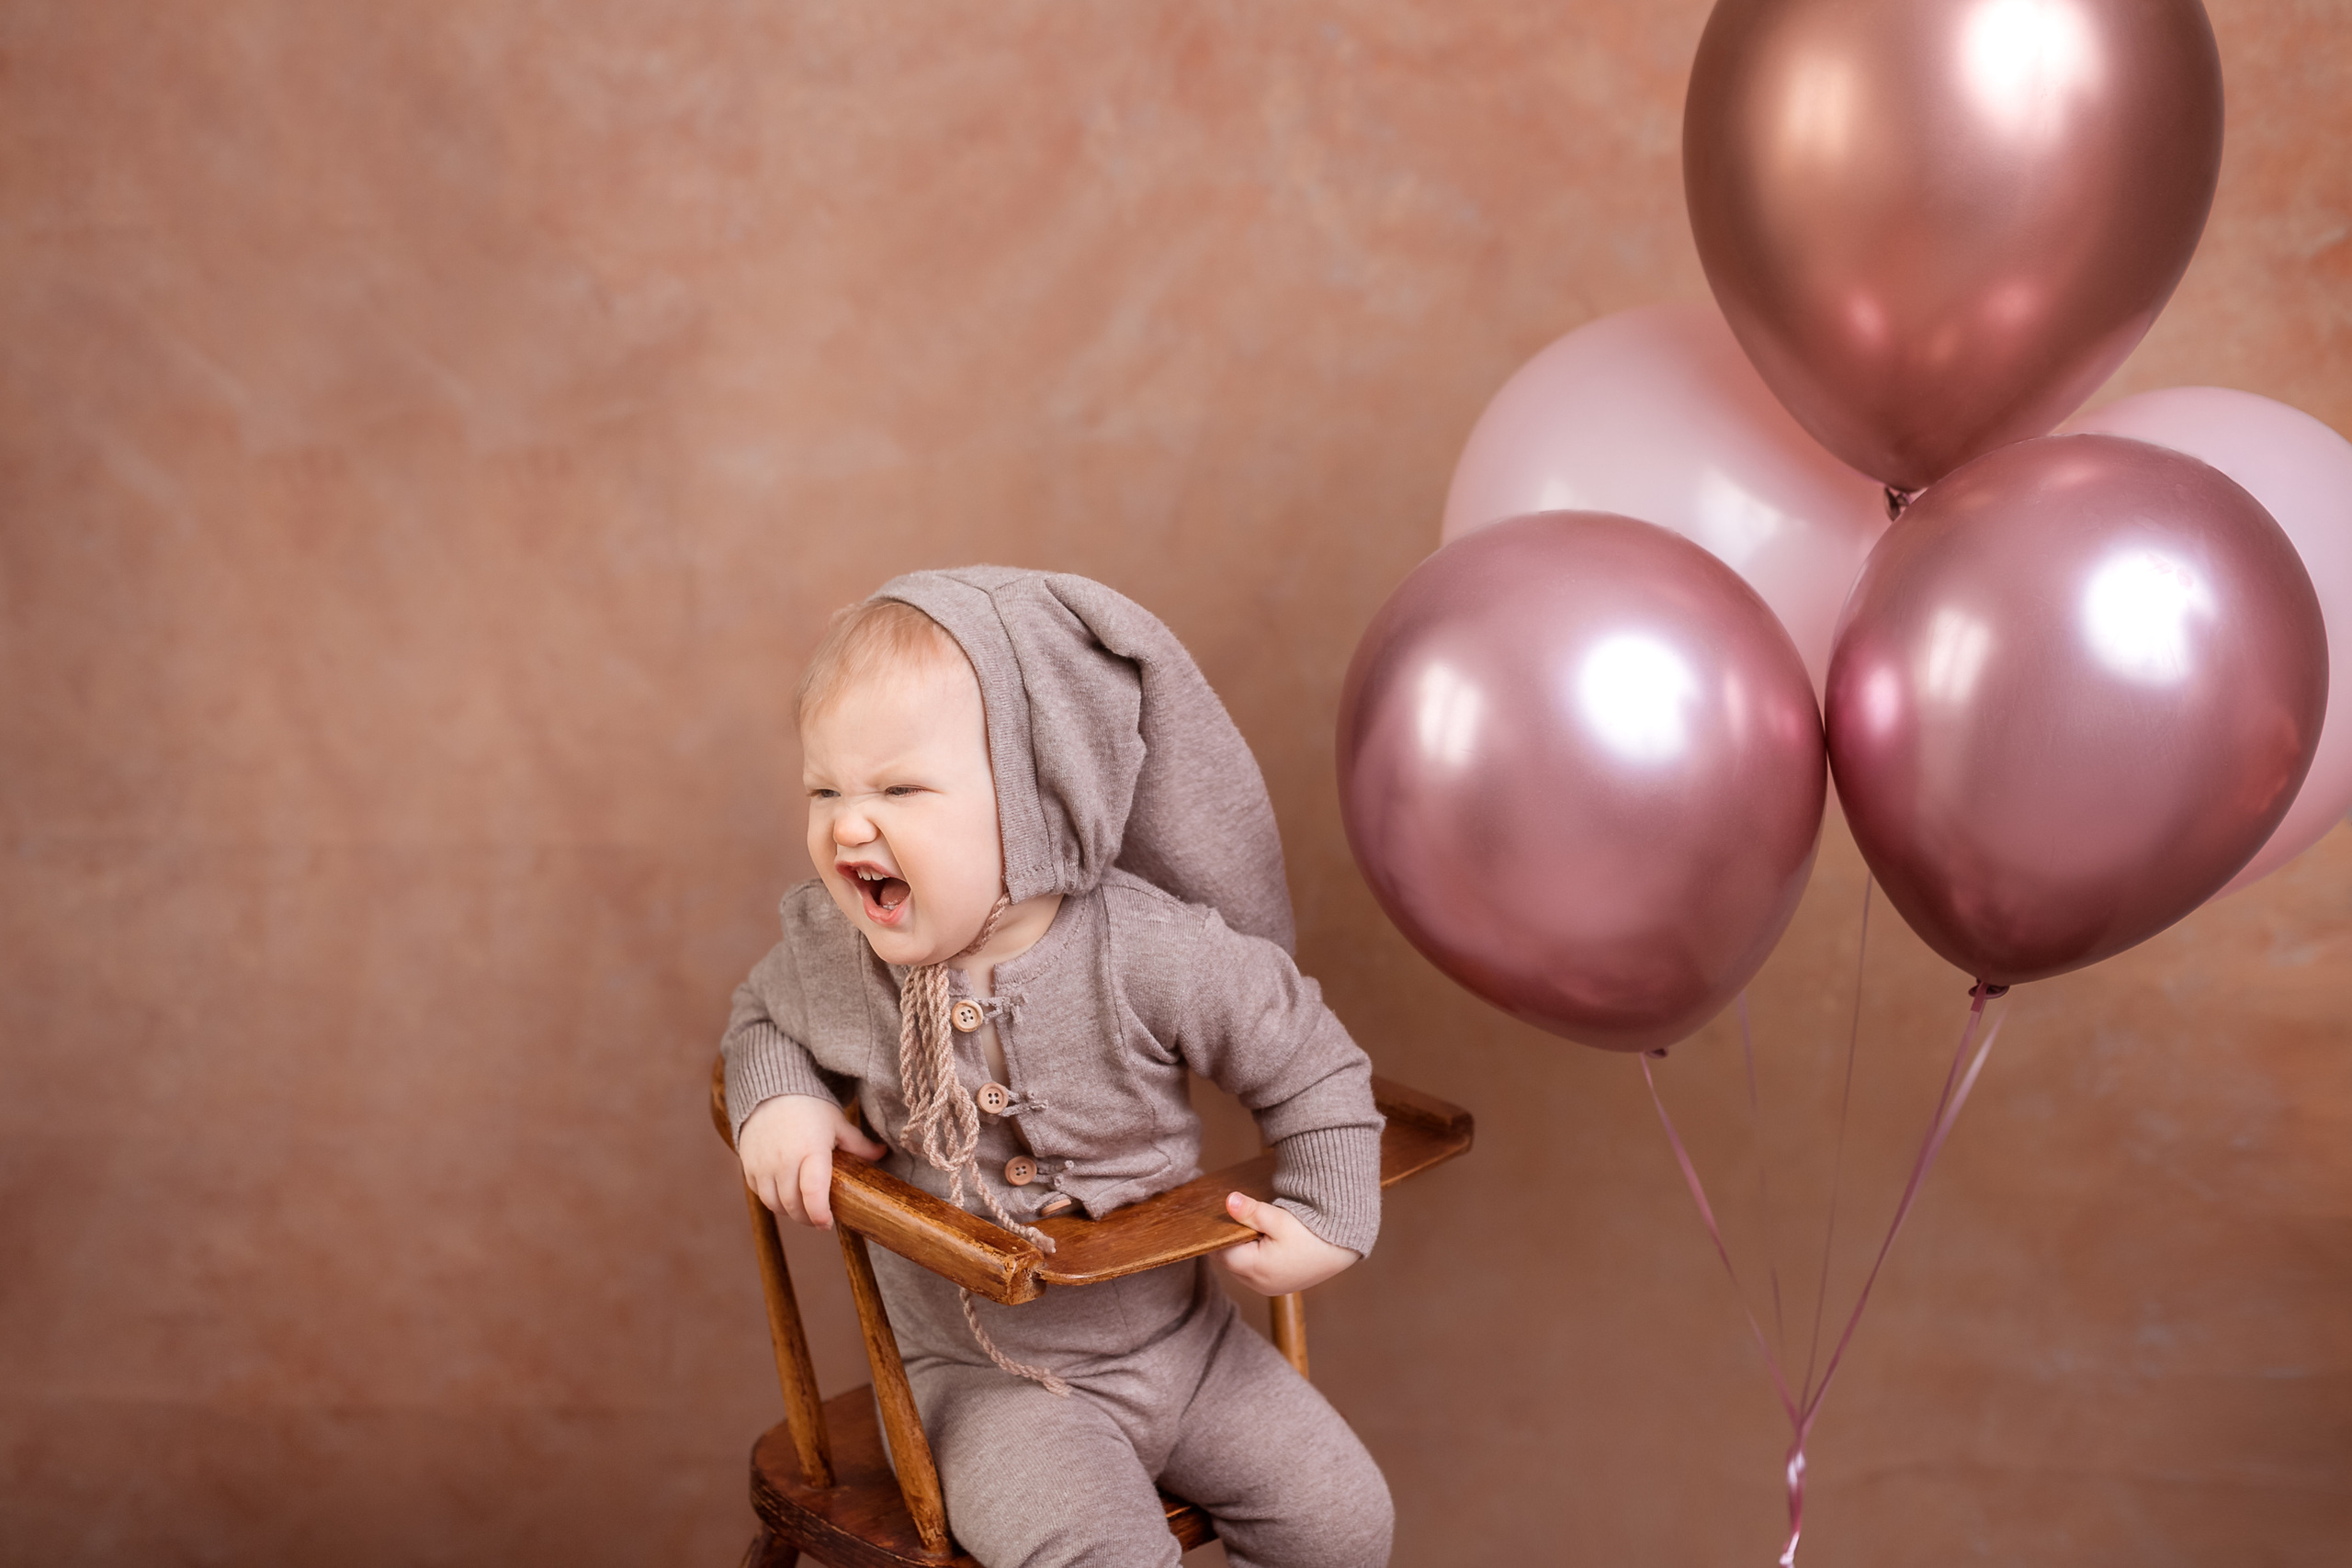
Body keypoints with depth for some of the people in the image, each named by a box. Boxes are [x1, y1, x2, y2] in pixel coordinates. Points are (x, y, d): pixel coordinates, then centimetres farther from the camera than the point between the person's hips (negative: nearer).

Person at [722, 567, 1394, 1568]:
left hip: (1175, 1341, 1)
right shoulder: (832, 951, -14)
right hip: (986, 1379, -1)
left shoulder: (1152, 953, -22)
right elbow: (765, 1016, 10)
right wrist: (777, 1098, -10)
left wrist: (1330, 1220, -13)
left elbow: (1311, 1068, -8)